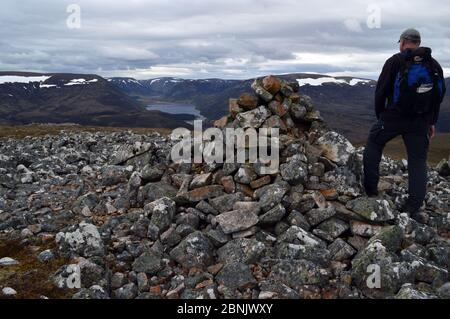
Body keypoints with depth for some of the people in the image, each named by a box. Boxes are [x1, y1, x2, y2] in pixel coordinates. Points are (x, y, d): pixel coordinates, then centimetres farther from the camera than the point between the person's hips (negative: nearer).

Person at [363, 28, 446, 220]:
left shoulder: (395, 61, -2)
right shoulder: (434, 65, 11)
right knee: (418, 161, 6)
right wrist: (432, 122, 19)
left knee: (374, 143, 18)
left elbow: (381, 90, -3)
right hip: (420, 122, 3)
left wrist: (379, 114, 9)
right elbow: (439, 95, 13)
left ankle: (370, 189, 13)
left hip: (393, 117, -3)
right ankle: (413, 208, 3)